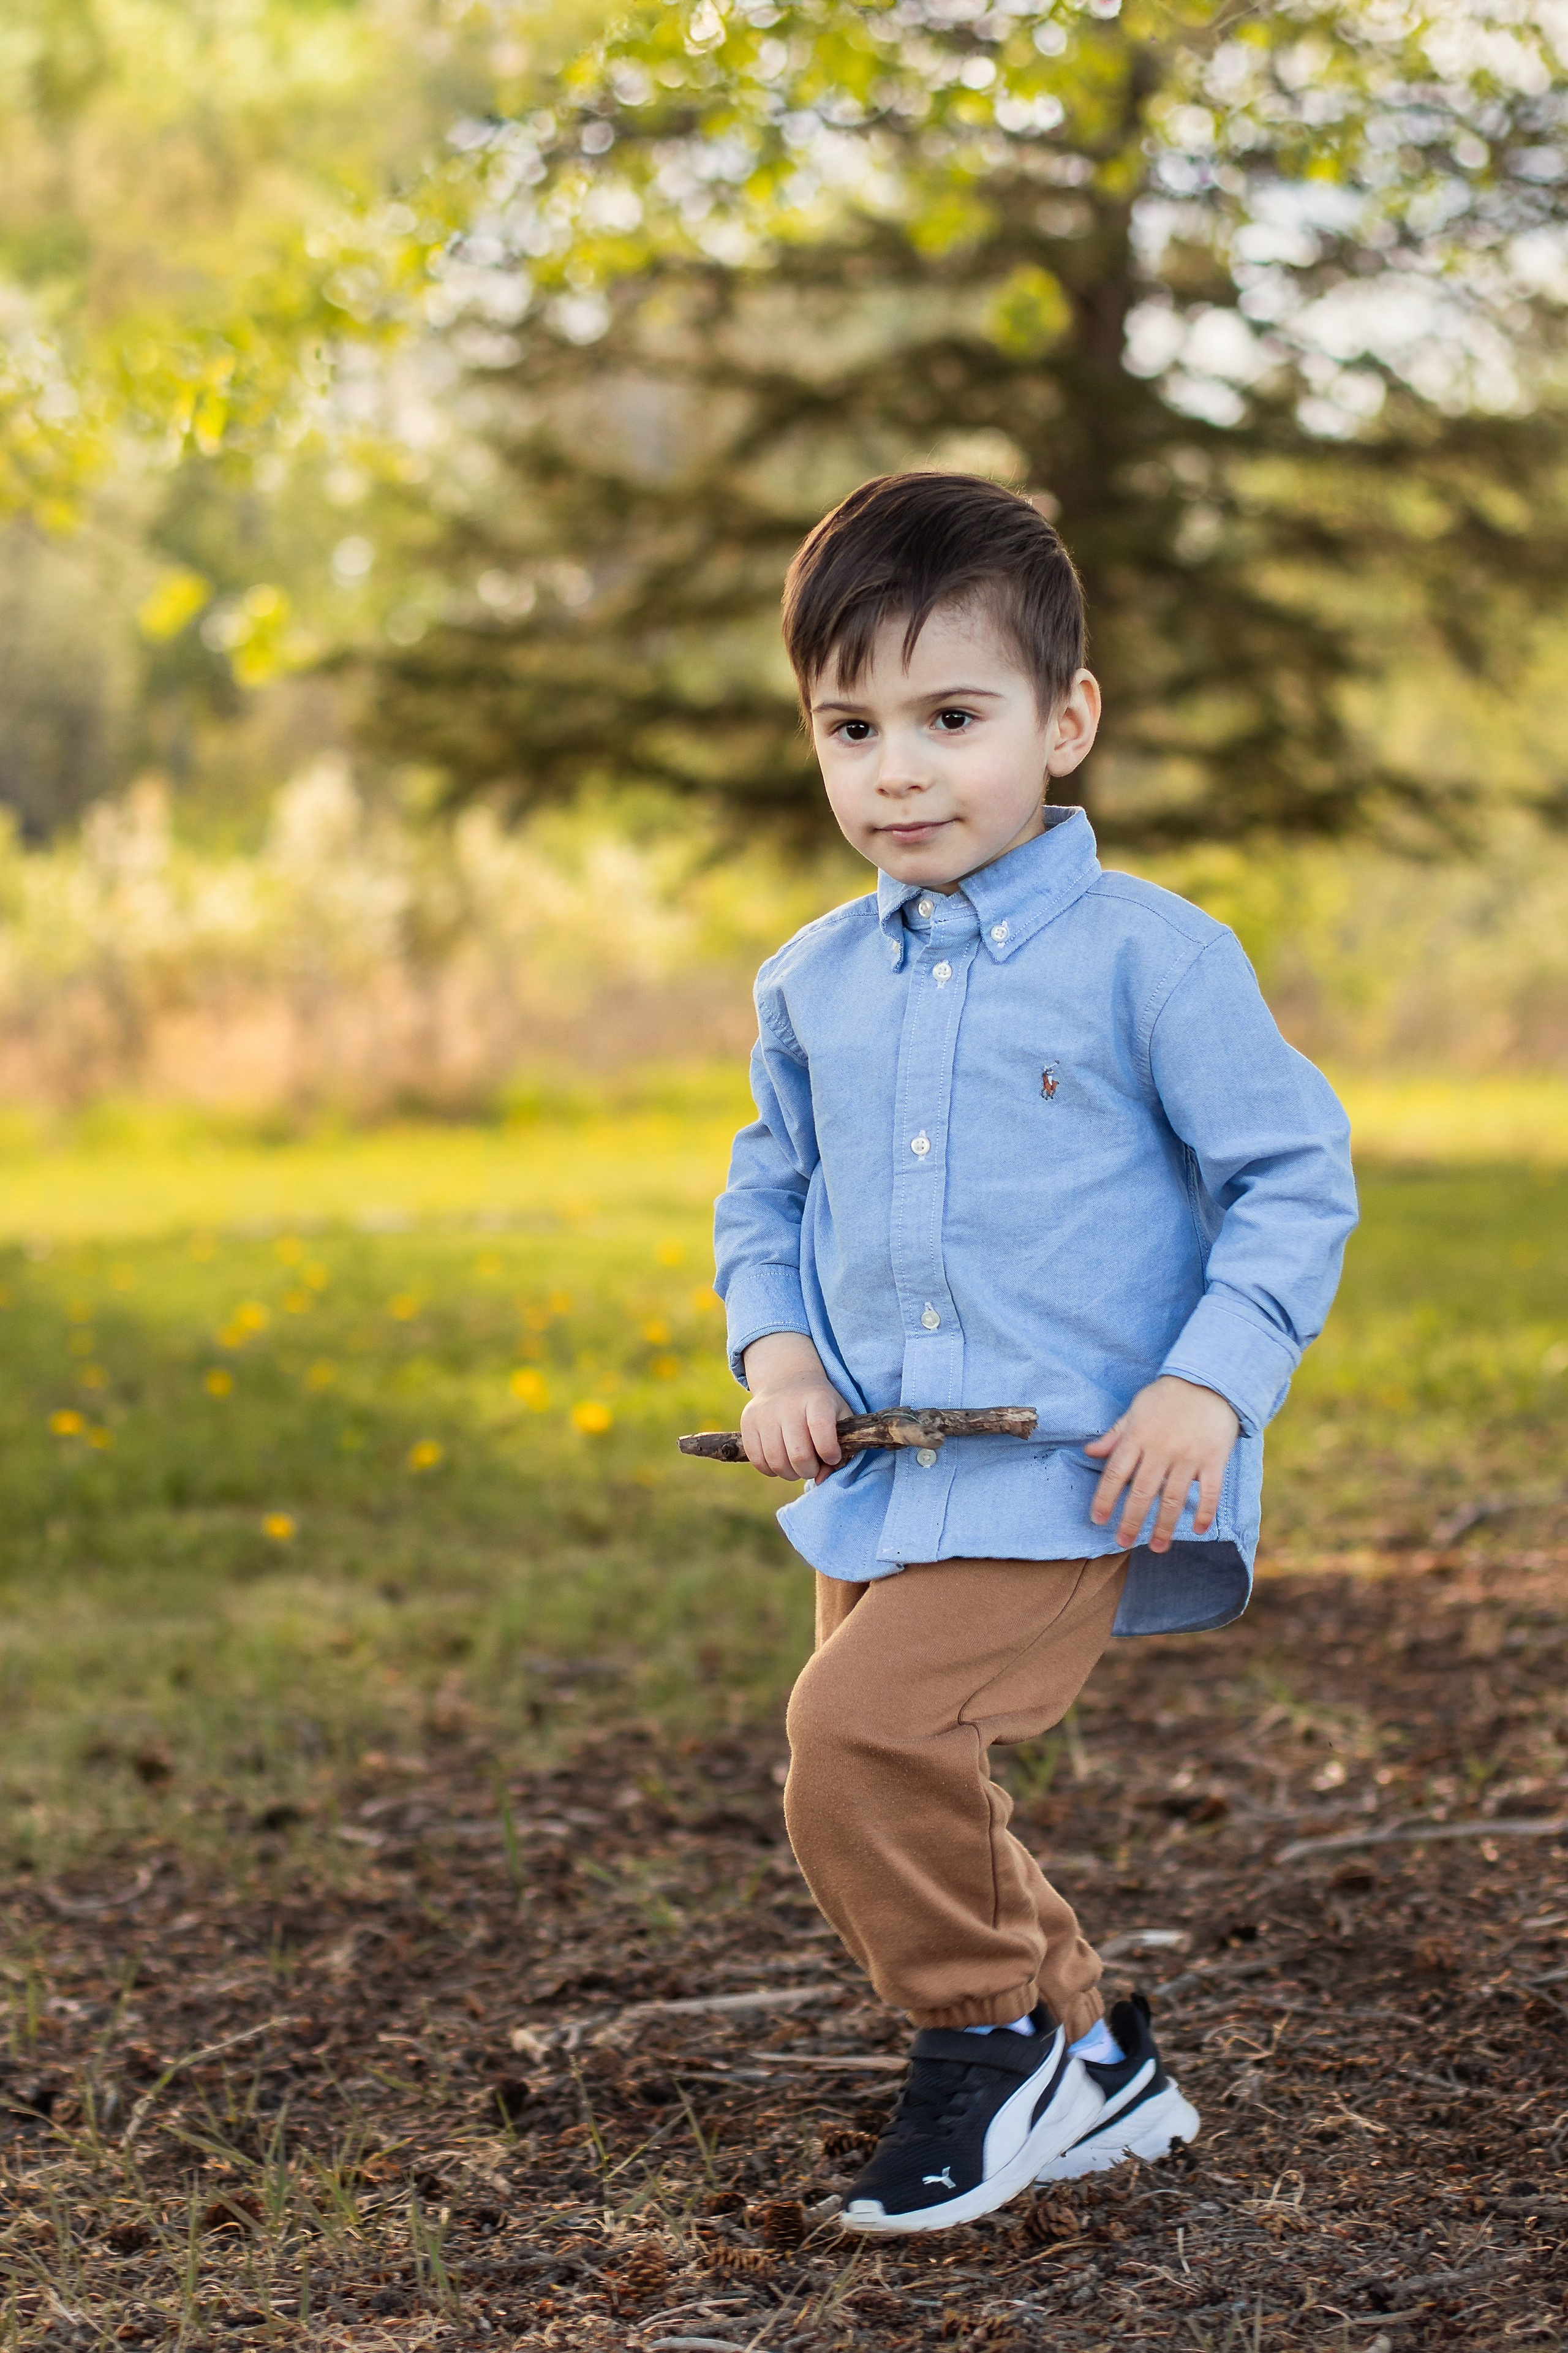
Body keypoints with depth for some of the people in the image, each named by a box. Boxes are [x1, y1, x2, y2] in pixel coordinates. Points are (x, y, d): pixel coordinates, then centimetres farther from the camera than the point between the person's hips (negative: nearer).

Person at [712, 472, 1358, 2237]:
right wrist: (774, 1351, 4)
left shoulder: (1146, 955, -7)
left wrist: (1209, 1383, -17)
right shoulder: (813, 985, 9)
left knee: (863, 1724, -22)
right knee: (890, 1790, 12)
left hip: (1069, 1477, -7)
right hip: (871, 1481, 7)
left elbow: (1296, 1179, -5)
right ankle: (1084, 2059, 33)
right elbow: (767, 1189, 22)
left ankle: (988, 2042, 1)